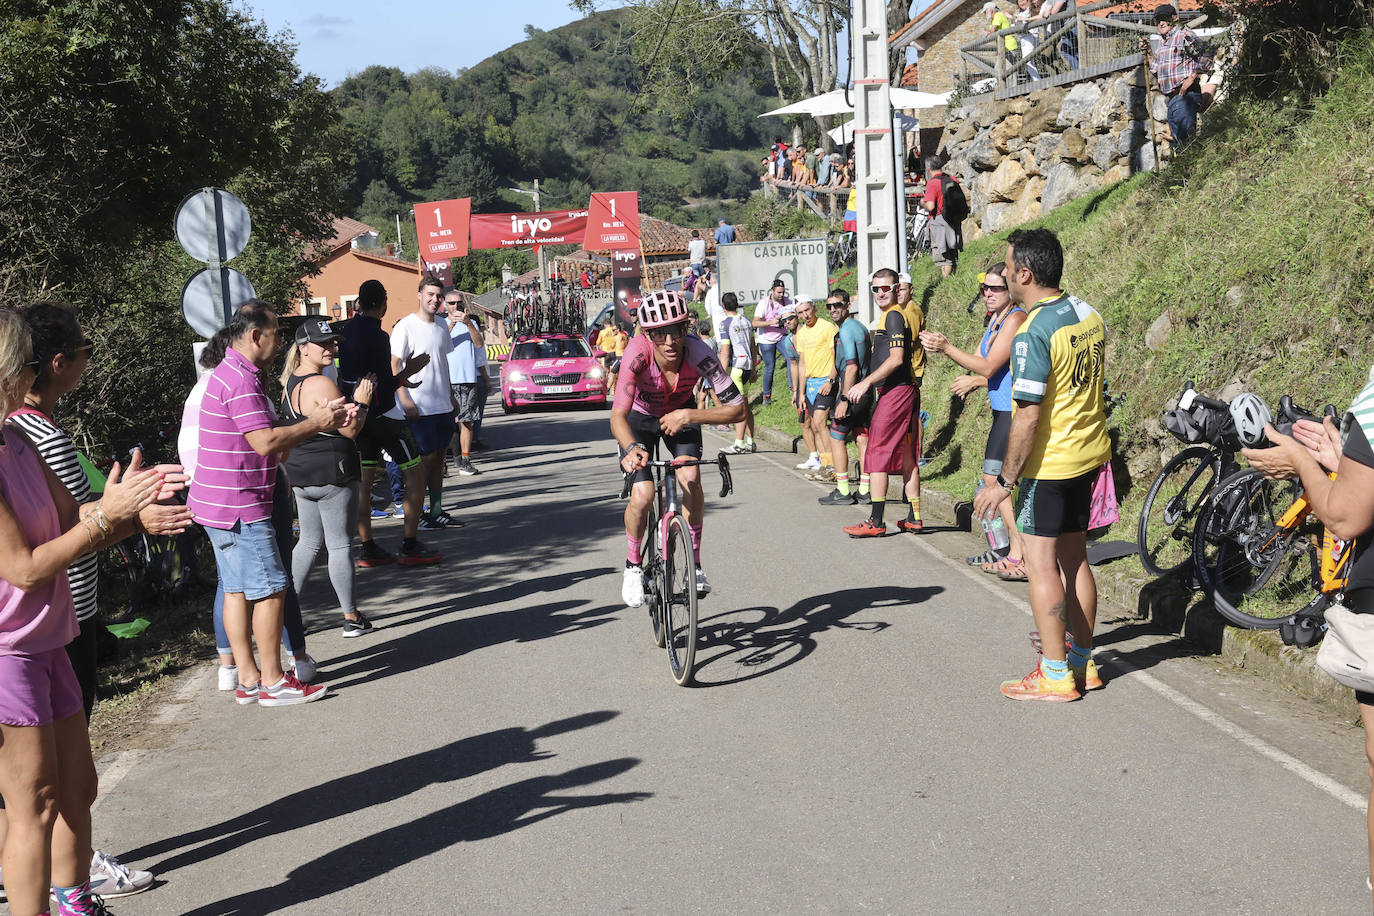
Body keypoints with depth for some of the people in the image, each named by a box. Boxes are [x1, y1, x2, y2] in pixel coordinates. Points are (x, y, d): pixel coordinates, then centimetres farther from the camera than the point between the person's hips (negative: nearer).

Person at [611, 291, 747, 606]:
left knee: (691, 478, -23)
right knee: (642, 496, -17)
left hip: (681, 414, 1)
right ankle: (633, 566, 10)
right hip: (639, 417, -1)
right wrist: (632, 448, -60)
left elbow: (737, 409, -31)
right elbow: (617, 416, -41)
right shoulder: (638, 352, -37)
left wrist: (689, 416, -41)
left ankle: (695, 563, -4)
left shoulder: (698, 353, -34)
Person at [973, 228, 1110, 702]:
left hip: (1048, 462, -9)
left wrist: (1005, 481, -16)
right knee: (1075, 558, 16)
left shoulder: (1032, 333, -21)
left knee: (1041, 564, -1)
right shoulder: (1088, 314, 5)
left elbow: (1028, 417, -23)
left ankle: (1055, 676, 3)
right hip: (1089, 452, 9)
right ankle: (1083, 663, 24)